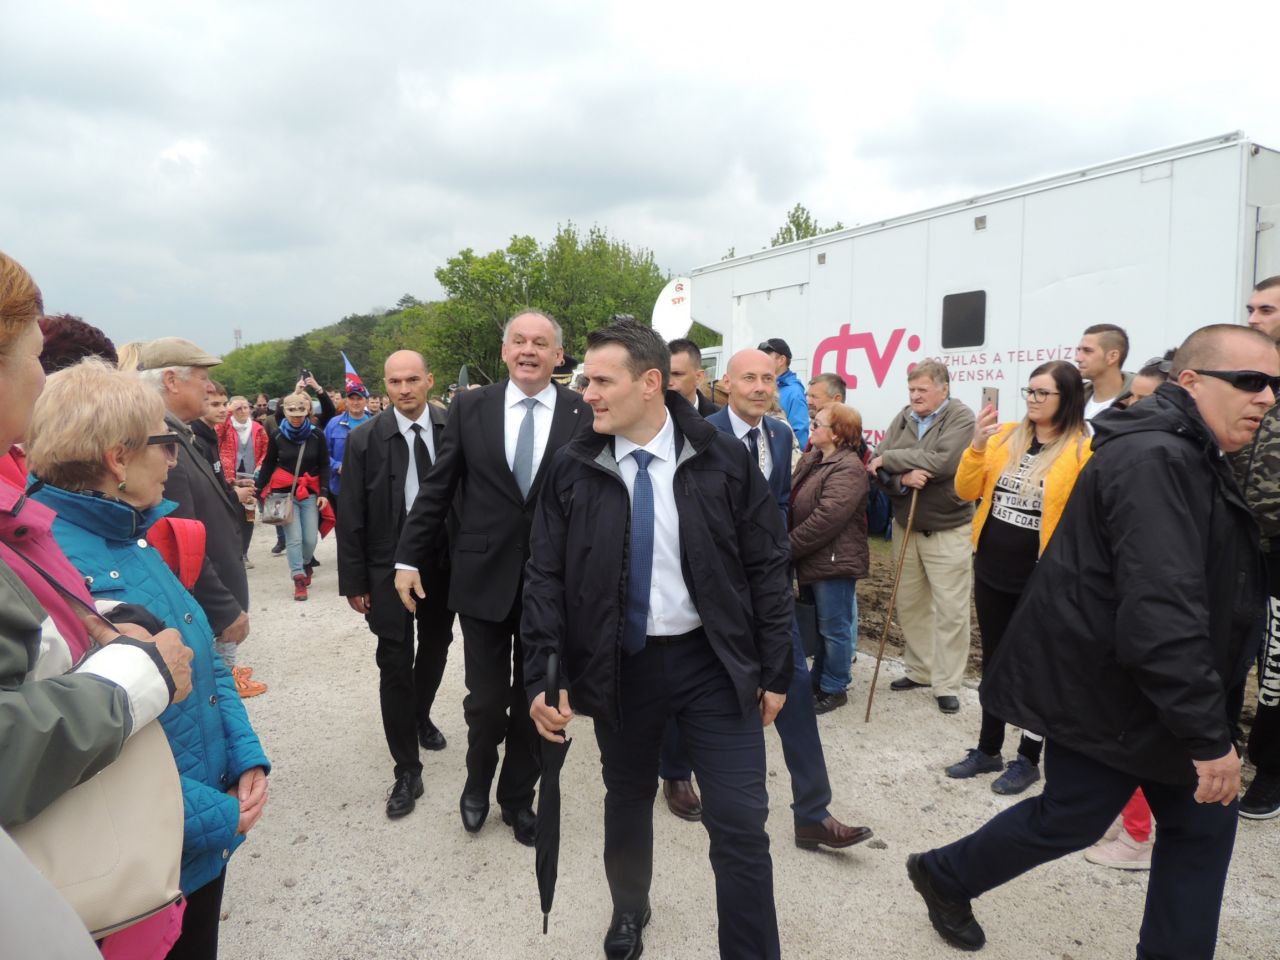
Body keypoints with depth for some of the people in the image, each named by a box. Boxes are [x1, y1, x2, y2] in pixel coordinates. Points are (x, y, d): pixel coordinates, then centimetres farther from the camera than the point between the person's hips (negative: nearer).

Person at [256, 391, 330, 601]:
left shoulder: (316, 435, -3)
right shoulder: (277, 436, -2)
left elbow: (324, 466, 2)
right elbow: (268, 464, 7)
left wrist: (324, 492, -4)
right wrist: (257, 490, 3)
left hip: (310, 493, 1)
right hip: (284, 493, 0)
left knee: (310, 538, 0)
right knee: (294, 538, -7)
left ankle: (305, 564, 31)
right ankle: (299, 579, 2)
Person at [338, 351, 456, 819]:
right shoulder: (364, 440, -7)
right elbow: (350, 517, -4)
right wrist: (354, 581, -4)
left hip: (445, 564, 2)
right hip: (390, 568, -1)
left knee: (435, 648, 20)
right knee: (395, 666, 1)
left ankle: (421, 717, 49)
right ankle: (407, 771, 14)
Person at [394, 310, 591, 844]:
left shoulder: (584, 415, -4)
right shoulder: (470, 407, 0)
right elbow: (436, 489, 3)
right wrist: (408, 559, 2)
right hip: (483, 578, 1)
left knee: (534, 702, 15)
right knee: (485, 700, 10)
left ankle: (518, 796, 39)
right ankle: (477, 783, 41)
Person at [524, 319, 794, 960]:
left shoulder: (723, 460, -7)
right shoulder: (573, 469, -4)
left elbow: (767, 567, -2)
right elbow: (545, 578, -2)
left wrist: (775, 670, -1)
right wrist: (543, 677, -10)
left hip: (714, 662, -1)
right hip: (619, 666, 2)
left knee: (740, 824, 1)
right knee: (627, 802, 21)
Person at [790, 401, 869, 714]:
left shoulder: (848, 469, -21)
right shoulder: (810, 459, 10)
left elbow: (826, 518, -27)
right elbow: (792, 501, 12)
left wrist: (788, 547, -20)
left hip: (833, 560, -9)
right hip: (810, 559, 9)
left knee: (833, 628, 6)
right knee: (816, 624, 20)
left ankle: (834, 688, 21)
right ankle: (819, 679, 36)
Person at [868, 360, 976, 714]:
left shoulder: (961, 418, -11)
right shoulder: (902, 419, 4)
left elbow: (942, 462, -27)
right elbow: (880, 470, -1)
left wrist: (889, 458, -18)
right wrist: (902, 478, -23)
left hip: (947, 530, -6)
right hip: (906, 526, 6)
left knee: (950, 610, 0)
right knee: (910, 604, 15)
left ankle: (947, 684, 12)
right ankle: (919, 670, 31)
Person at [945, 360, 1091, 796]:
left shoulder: (1084, 450, -10)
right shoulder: (1005, 436, 3)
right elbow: (966, 491, 1)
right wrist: (977, 444, -12)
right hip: (991, 572, 5)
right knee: (993, 661, 17)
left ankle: (1027, 759, 28)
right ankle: (988, 749, 33)